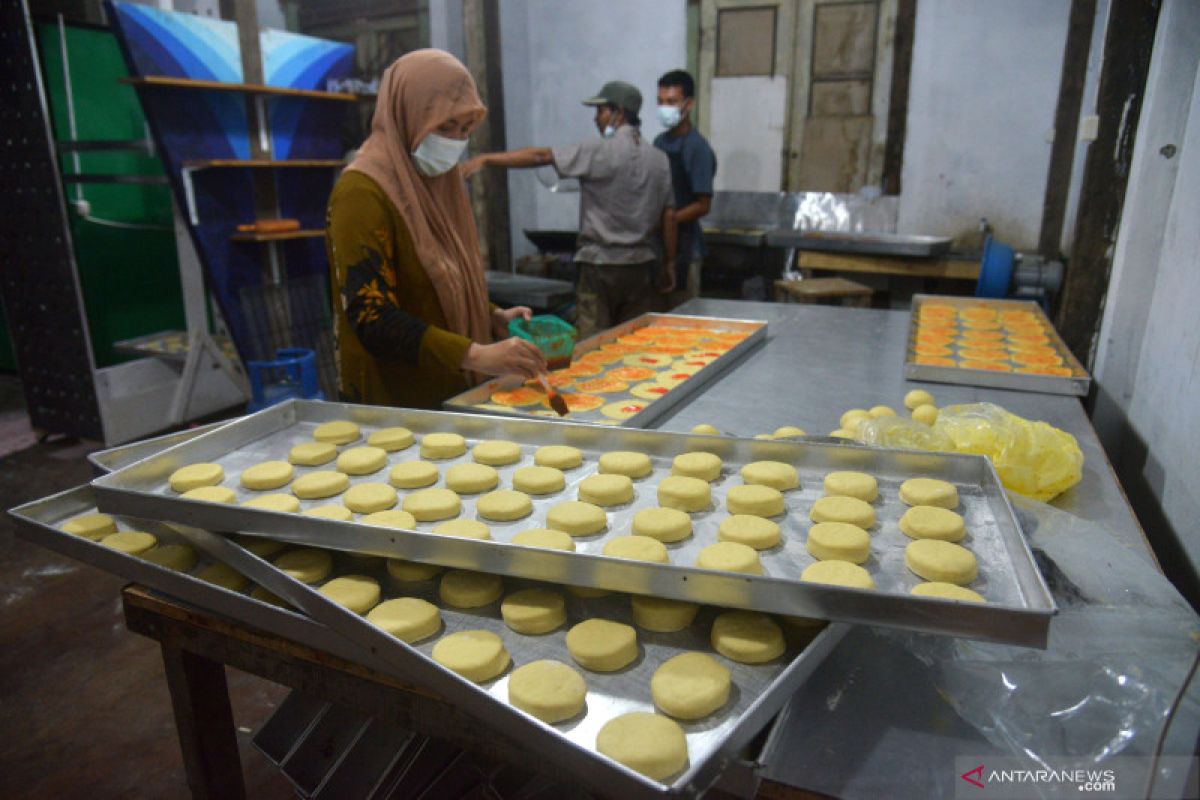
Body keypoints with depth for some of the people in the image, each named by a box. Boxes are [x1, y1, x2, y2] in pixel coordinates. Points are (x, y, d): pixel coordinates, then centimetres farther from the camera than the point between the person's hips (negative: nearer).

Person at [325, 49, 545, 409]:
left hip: (453, 392, 8)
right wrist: (475, 355, -32)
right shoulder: (362, 193, -16)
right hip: (392, 405, -7)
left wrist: (493, 318, 1)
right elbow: (372, 320, -24)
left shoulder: (438, 182, 8)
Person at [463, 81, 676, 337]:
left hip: (600, 263, -5)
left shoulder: (599, 151, -8)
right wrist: (670, 263, 15)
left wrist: (486, 159, -9)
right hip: (642, 264, 5)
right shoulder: (659, 159, 7)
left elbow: (540, 156, -11)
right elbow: (668, 217, 8)